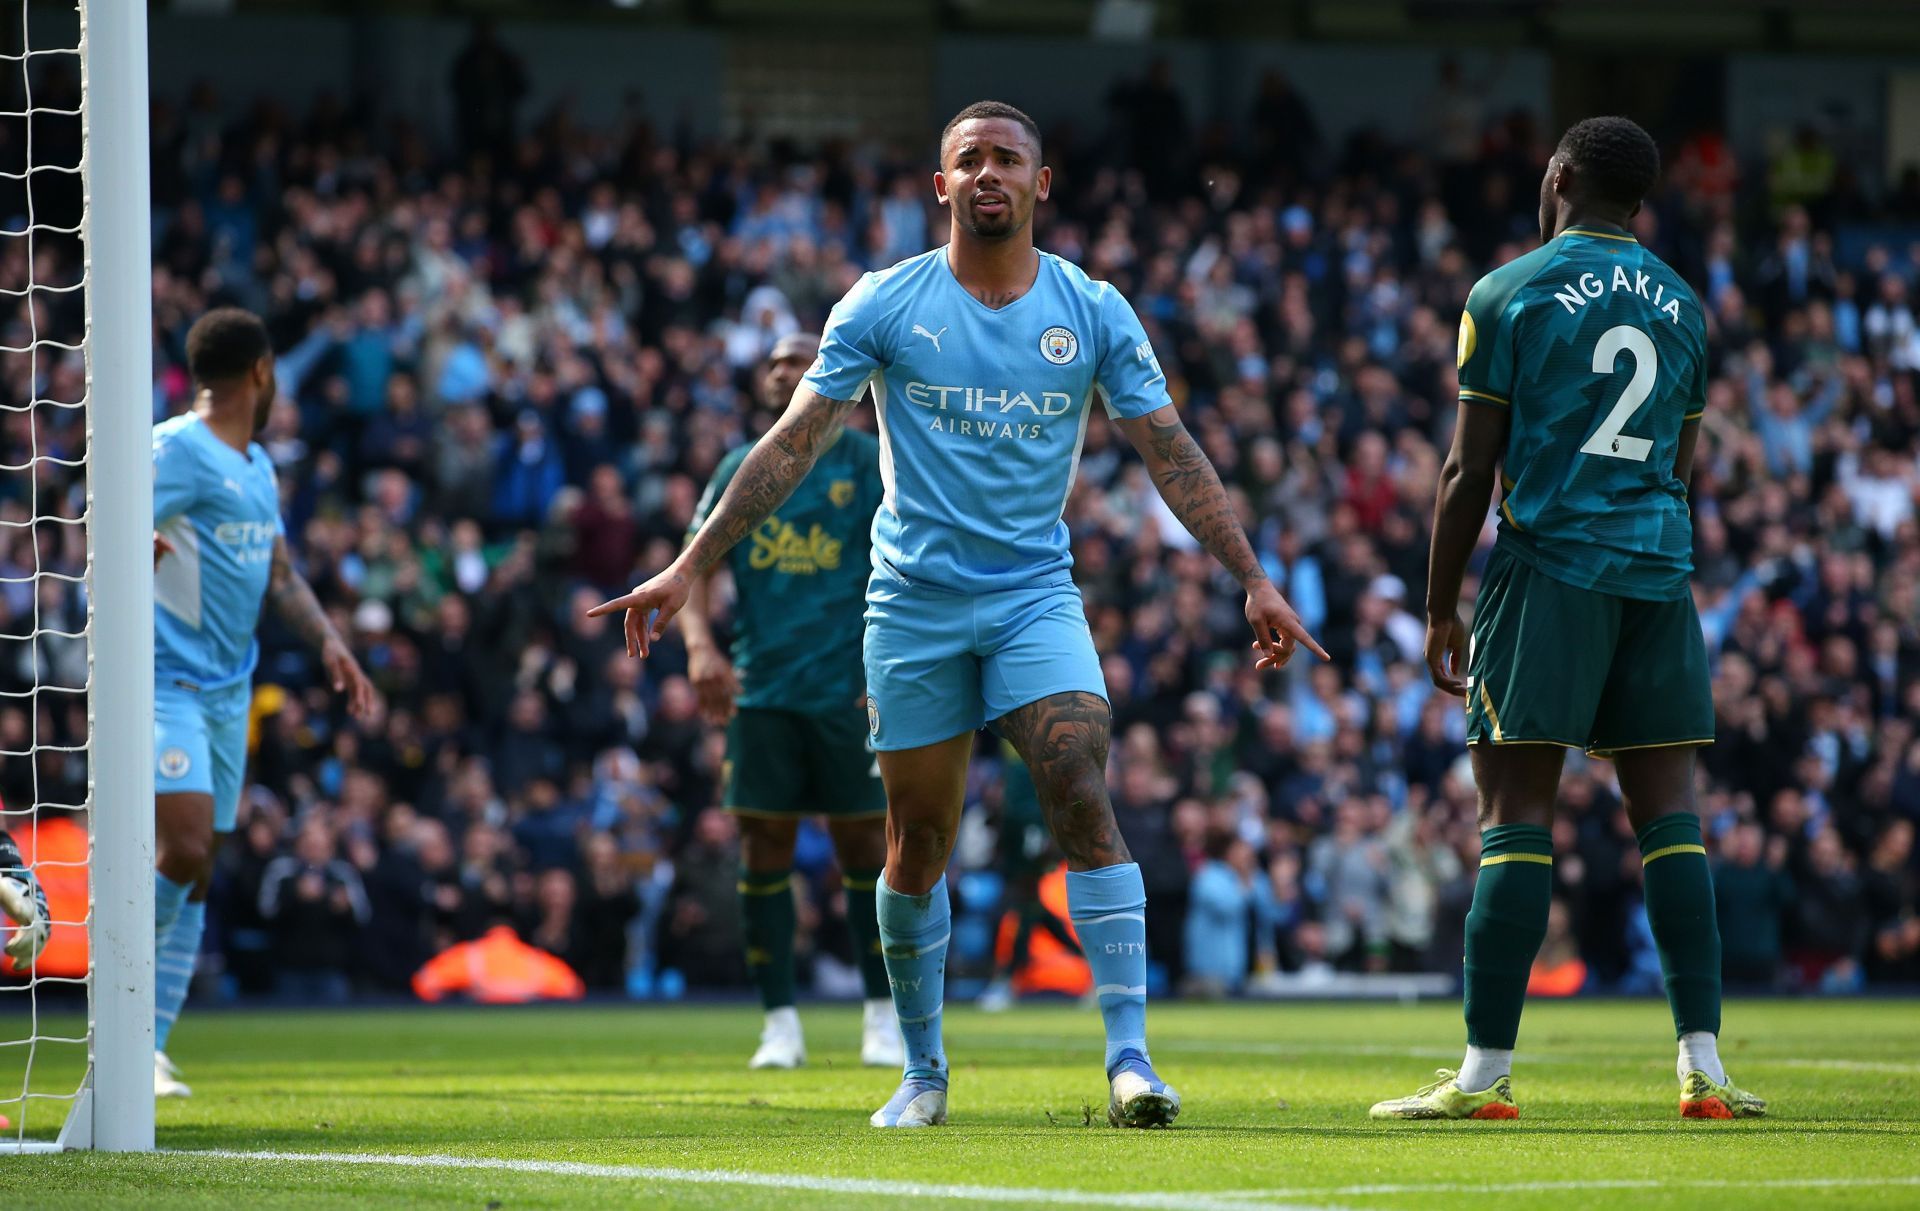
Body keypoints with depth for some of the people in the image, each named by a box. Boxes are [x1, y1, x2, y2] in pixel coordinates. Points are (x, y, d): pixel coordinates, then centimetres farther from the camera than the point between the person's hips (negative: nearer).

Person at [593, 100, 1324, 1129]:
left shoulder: (1092, 312, 2)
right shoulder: (885, 304, -1)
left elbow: (1172, 456, 5)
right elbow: (794, 442, -1)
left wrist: (1255, 581, -2)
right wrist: (688, 569, -6)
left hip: (1036, 595, 0)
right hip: (914, 602, 0)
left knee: (1084, 801, -18)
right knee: (917, 842, 3)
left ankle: (1129, 1059, -20)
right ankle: (923, 1073, 19)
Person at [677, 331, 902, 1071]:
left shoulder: (868, 461, 3)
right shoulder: (740, 470, 11)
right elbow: (694, 568, 7)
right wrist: (699, 642, -12)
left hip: (848, 690, -3)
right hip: (760, 690, 3)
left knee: (863, 844, -1)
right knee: (764, 845, 0)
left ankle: (883, 1019, 9)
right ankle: (780, 1027, 6)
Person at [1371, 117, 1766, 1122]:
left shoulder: (1509, 295, -1)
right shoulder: (1682, 305, 14)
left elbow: (1469, 471, -2)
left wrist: (1441, 611, 4)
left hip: (1549, 564, -5)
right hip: (1659, 573, 5)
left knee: (1515, 812, -4)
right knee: (1666, 809, 5)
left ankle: (1486, 1071, -7)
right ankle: (1704, 1067, -1)